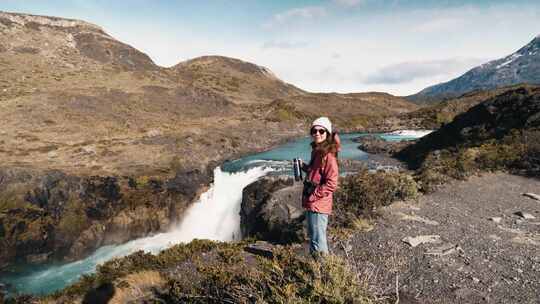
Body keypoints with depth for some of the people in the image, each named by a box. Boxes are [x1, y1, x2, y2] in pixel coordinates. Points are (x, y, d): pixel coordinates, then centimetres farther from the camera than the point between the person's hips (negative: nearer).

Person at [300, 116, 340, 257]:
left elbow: (331, 184, -22)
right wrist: (304, 166, 6)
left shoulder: (328, 154, -19)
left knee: (318, 241, 3)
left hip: (319, 205, -9)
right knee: (313, 236, 24)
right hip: (311, 203, 9)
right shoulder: (316, 150, 9)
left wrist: (312, 197, -17)